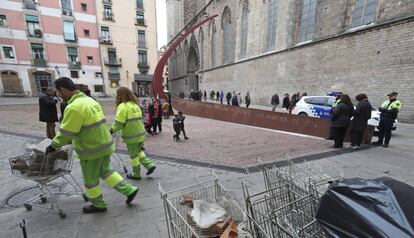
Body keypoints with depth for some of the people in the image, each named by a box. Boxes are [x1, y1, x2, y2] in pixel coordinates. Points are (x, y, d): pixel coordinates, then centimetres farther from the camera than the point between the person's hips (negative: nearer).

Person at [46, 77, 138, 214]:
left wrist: (53, 146, 0)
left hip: (92, 150, -8)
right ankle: (129, 190, 22)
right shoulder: (89, 100, 8)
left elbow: (66, 133, -17)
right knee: (105, 171, 22)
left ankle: (98, 205, 33)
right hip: (105, 145, 8)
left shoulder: (74, 107, -21)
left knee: (90, 180, 13)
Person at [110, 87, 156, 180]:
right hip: (141, 134, 7)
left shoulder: (122, 106, -13)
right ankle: (149, 165, 16)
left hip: (132, 136, -7)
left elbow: (119, 124, -15)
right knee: (138, 151, 25)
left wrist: (111, 130, 0)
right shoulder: (135, 105, 11)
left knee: (133, 155, 9)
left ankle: (136, 174, 24)